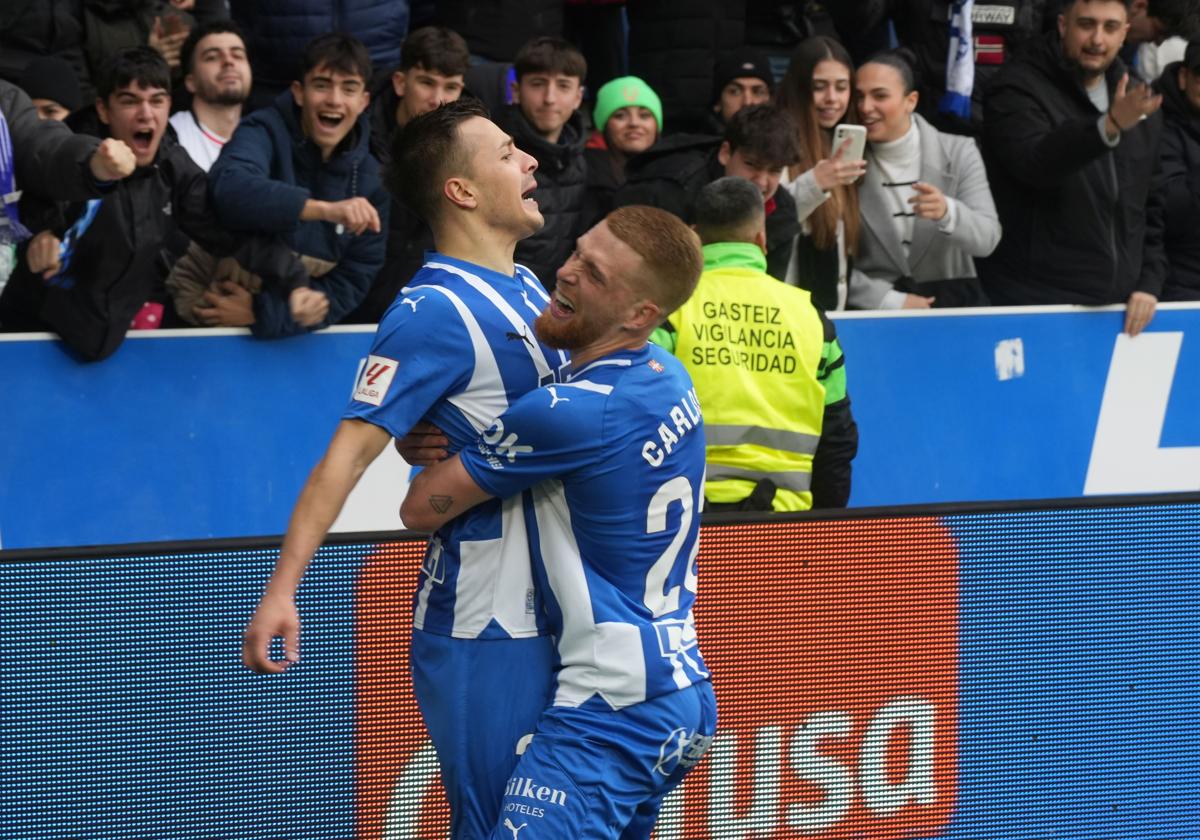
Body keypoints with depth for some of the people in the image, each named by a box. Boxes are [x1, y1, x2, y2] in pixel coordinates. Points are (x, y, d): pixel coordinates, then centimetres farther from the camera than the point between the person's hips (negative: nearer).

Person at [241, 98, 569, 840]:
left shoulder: (528, 289, 10)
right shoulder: (435, 311, -16)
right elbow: (351, 449, -21)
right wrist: (281, 591, -27)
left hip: (548, 610, 9)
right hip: (485, 634, -9)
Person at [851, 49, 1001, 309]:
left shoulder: (959, 152, 4)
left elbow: (987, 238, -7)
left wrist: (947, 213, -26)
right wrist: (890, 301, -15)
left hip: (951, 296, 1)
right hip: (874, 305, -1)